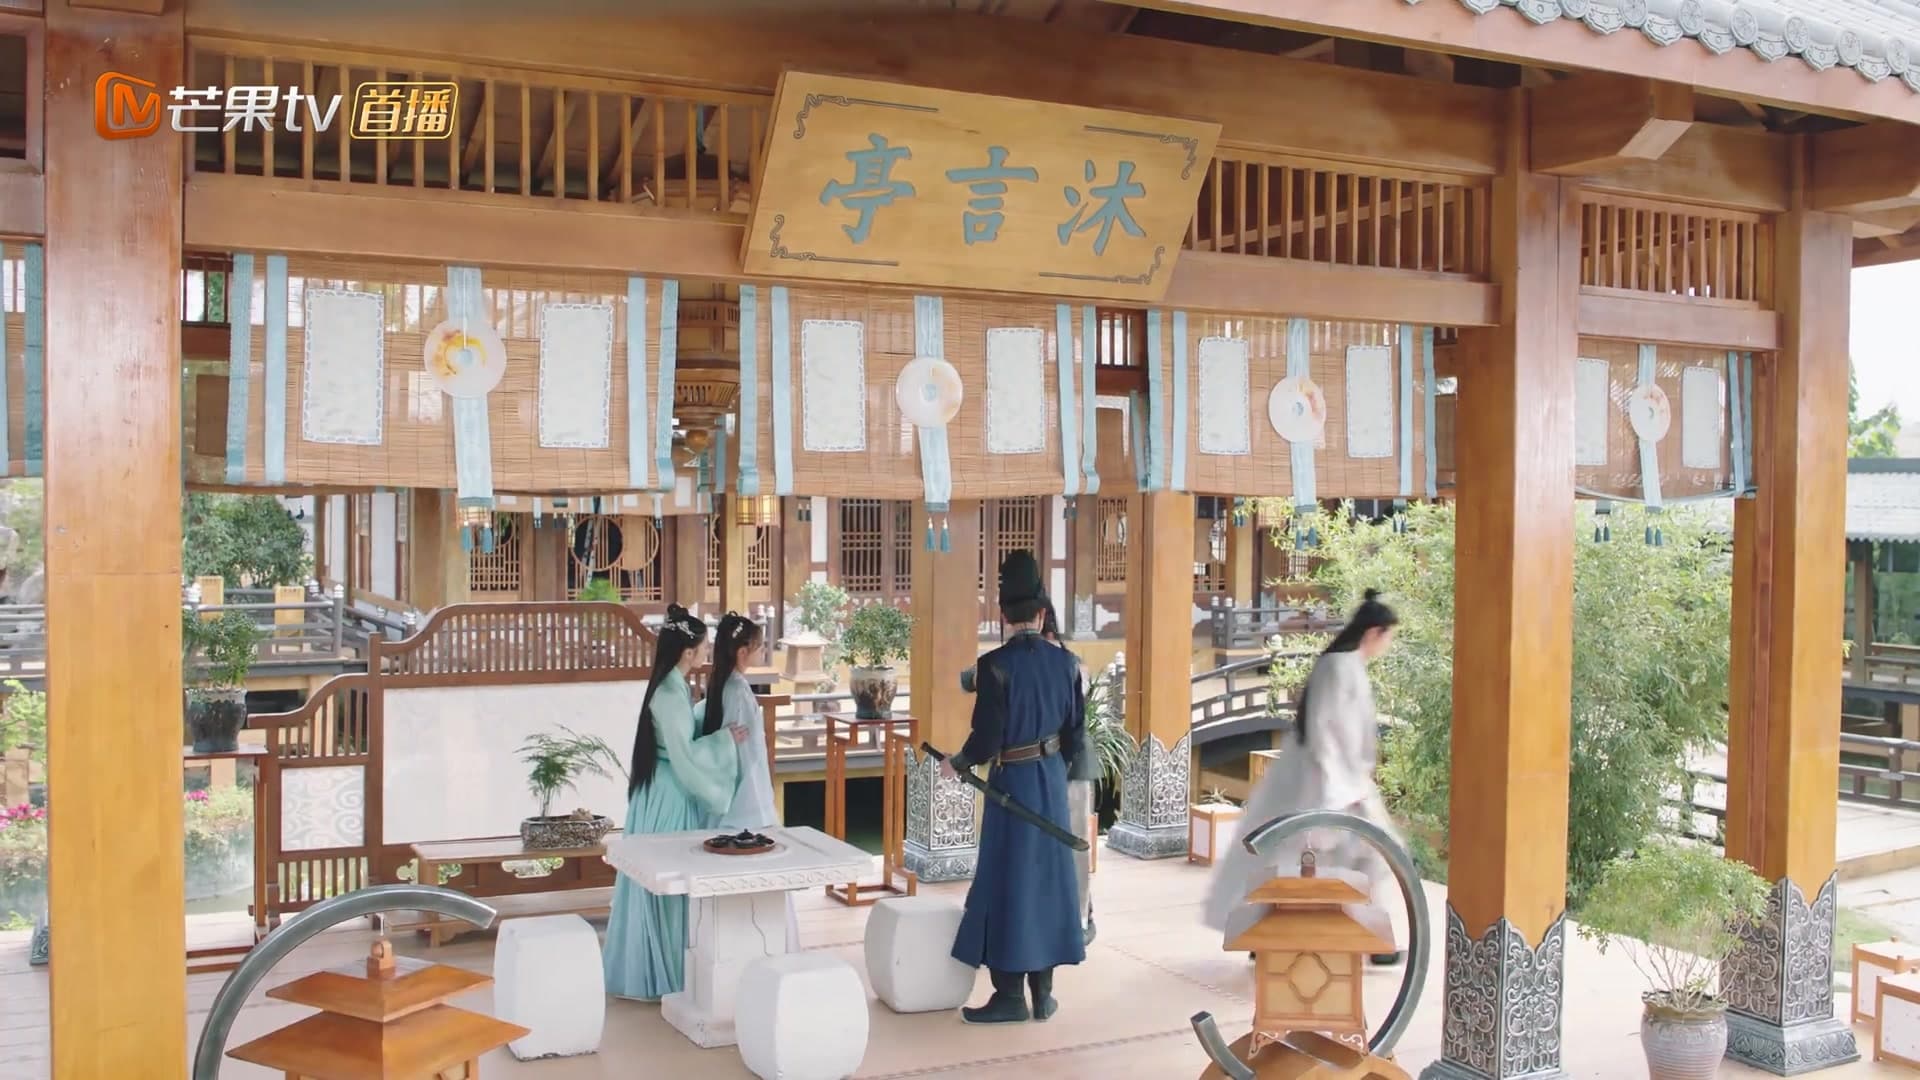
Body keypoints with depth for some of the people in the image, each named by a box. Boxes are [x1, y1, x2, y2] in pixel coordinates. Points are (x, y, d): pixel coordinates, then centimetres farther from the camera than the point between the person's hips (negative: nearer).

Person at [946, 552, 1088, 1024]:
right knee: (1047, 877, 11)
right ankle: (1042, 993, 18)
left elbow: (987, 739, -18)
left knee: (1008, 881, 2)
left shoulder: (996, 664, -17)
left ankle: (1010, 996, 6)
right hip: (1053, 781, 5)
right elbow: (1076, 736, 4)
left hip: (1012, 782, -5)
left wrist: (955, 763, 2)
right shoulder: (1064, 662, 0)